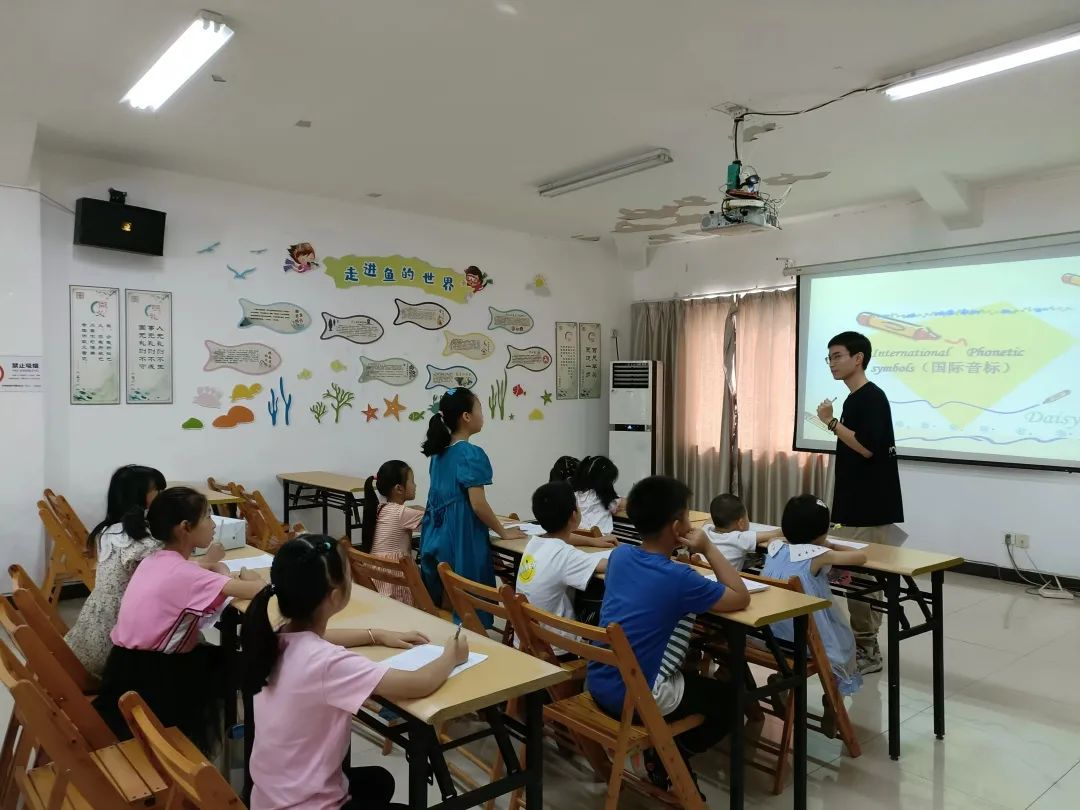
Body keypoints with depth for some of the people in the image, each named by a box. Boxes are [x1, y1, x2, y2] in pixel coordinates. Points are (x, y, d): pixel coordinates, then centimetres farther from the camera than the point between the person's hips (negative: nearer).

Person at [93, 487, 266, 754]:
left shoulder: (154, 560, 3)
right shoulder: (184, 573, -23)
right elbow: (258, 590, -27)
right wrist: (248, 579, -3)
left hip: (128, 668, 8)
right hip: (144, 682, -8)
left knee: (219, 657, 18)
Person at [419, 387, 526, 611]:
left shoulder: (439, 451, 9)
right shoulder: (472, 454, -15)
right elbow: (478, 505, -18)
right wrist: (504, 532, -4)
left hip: (435, 539, 8)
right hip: (460, 541, -8)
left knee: (438, 607, 14)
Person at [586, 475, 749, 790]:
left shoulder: (620, 555, 0)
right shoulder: (678, 577, -19)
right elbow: (741, 598, -8)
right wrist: (708, 548, -7)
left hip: (598, 685, 7)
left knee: (690, 674, 33)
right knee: (729, 698, 17)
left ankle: (656, 749, 25)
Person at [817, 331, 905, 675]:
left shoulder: (872, 397, -14)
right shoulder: (853, 399, 16)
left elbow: (867, 447, -25)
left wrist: (831, 422, -17)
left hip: (870, 508, -10)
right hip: (855, 505, 10)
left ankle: (867, 650, 4)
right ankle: (861, 644, 22)